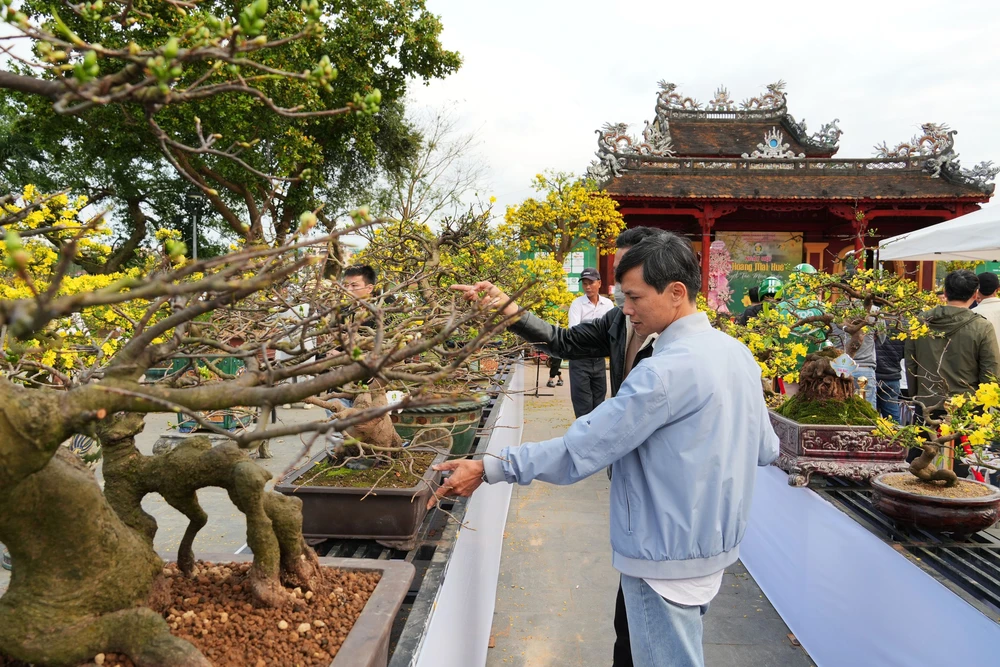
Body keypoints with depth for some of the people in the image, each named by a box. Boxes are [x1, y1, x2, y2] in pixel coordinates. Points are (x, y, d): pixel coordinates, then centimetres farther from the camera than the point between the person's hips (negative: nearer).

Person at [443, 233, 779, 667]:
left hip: (669, 556, -9)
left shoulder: (668, 369, -26)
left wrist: (488, 470, -21)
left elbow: (581, 448, -26)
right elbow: (765, 449, 10)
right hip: (716, 543, 9)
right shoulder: (738, 353, 1)